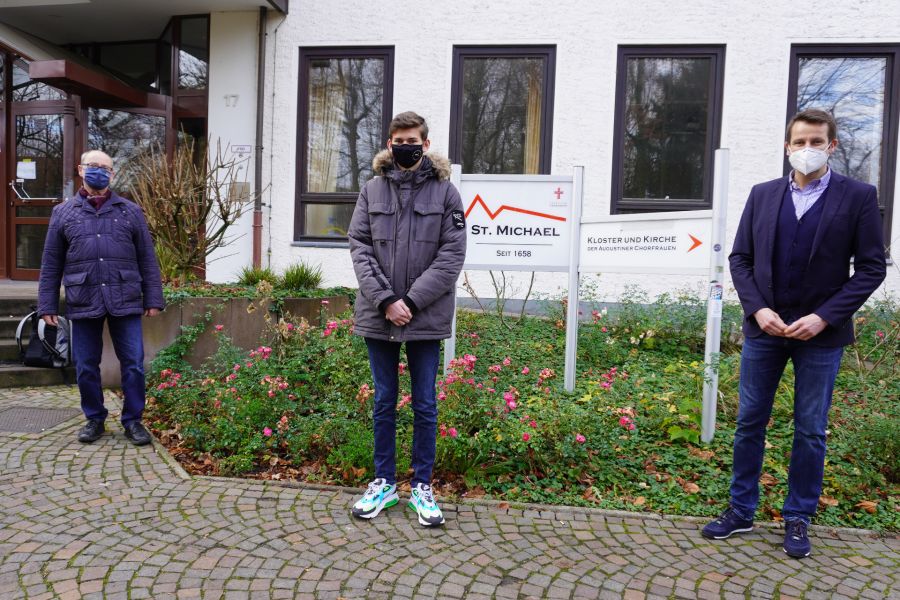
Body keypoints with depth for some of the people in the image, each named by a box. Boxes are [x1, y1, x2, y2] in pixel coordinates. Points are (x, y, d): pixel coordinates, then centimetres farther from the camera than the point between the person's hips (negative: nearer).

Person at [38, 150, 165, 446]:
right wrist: (47, 305, 5)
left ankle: (133, 421, 15)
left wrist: (153, 299, 1)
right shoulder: (63, 213, 10)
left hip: (125, 302, -1)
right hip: (83, 304, 1)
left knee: (133, 365, 1)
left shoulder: (130, 211, 9)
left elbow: (147, 259, 7)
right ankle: (95, 419, 26)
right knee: (86, 367, 8)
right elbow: (51, 264, 10)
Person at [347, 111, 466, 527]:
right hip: (378, 316, 2)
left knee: (425, 405, 8)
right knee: (384, 402, 13)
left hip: (426, 318, -2)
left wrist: (412, 301, -13)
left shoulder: (445, 191, 0)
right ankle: (384, 483, 27)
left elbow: (452, 255, -6)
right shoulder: (373, 190, 5)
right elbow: (359, 247, 0)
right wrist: (385, 300, -12)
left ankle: (422, 487, 22)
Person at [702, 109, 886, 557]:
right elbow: (740, 258, 5)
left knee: (810, 431, 8)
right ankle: (741, 510, 23)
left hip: (820, 332, -2)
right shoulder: (763, 195, 5)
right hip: (764, 328, 2)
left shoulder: (858, 197, -2)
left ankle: (798, 518, 25)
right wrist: (757, 308, -9)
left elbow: (871, 267, -4)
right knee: (749, 422, 9)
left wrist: (824, 317, -14)